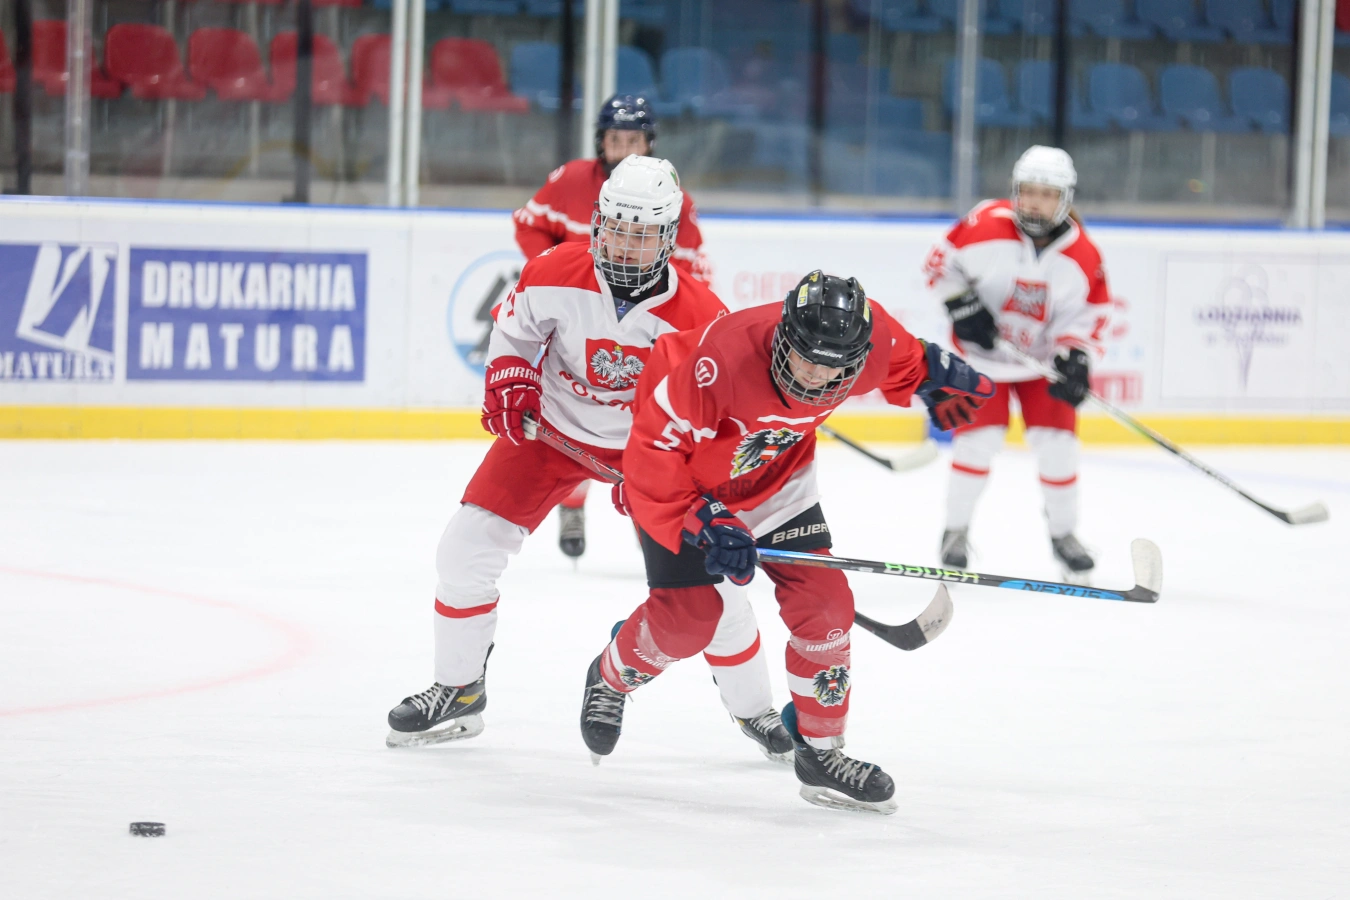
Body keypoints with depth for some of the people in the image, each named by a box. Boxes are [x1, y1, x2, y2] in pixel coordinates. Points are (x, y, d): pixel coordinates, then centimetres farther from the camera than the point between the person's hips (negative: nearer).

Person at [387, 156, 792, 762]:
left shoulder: (700, 316, -25)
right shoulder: (554, 274, -21)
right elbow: (514, 327, 0)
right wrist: (510, 380, -17)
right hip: (552, 428, 1)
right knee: (467, 547, -7)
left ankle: (752, 708, 16)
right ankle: (458, 691, 12)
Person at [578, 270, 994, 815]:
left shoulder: (869, 339, -25)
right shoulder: (724, 361, -42)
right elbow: (654, 450, -32)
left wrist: (932, 374, -1)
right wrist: (701, 523, -35)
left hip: (777, 481, 5)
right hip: (684, 479, -5)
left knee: (824, 603, -5)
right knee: (687, 615, -10)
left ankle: (820, 752, 11)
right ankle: (608, 682, 24)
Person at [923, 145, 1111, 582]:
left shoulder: (1081, 254, -16)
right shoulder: (986, 226, -22)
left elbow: (1091, 314, -7)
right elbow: (941, 262, -9)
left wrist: (1077, 358, -22)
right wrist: (962, 305, -21)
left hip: (1044, 355, 2)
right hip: (982, 353, -2)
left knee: (1057, 441, -3)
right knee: (979, 437, -10)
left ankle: (1063, 533, 19)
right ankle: (955, 531, 9)